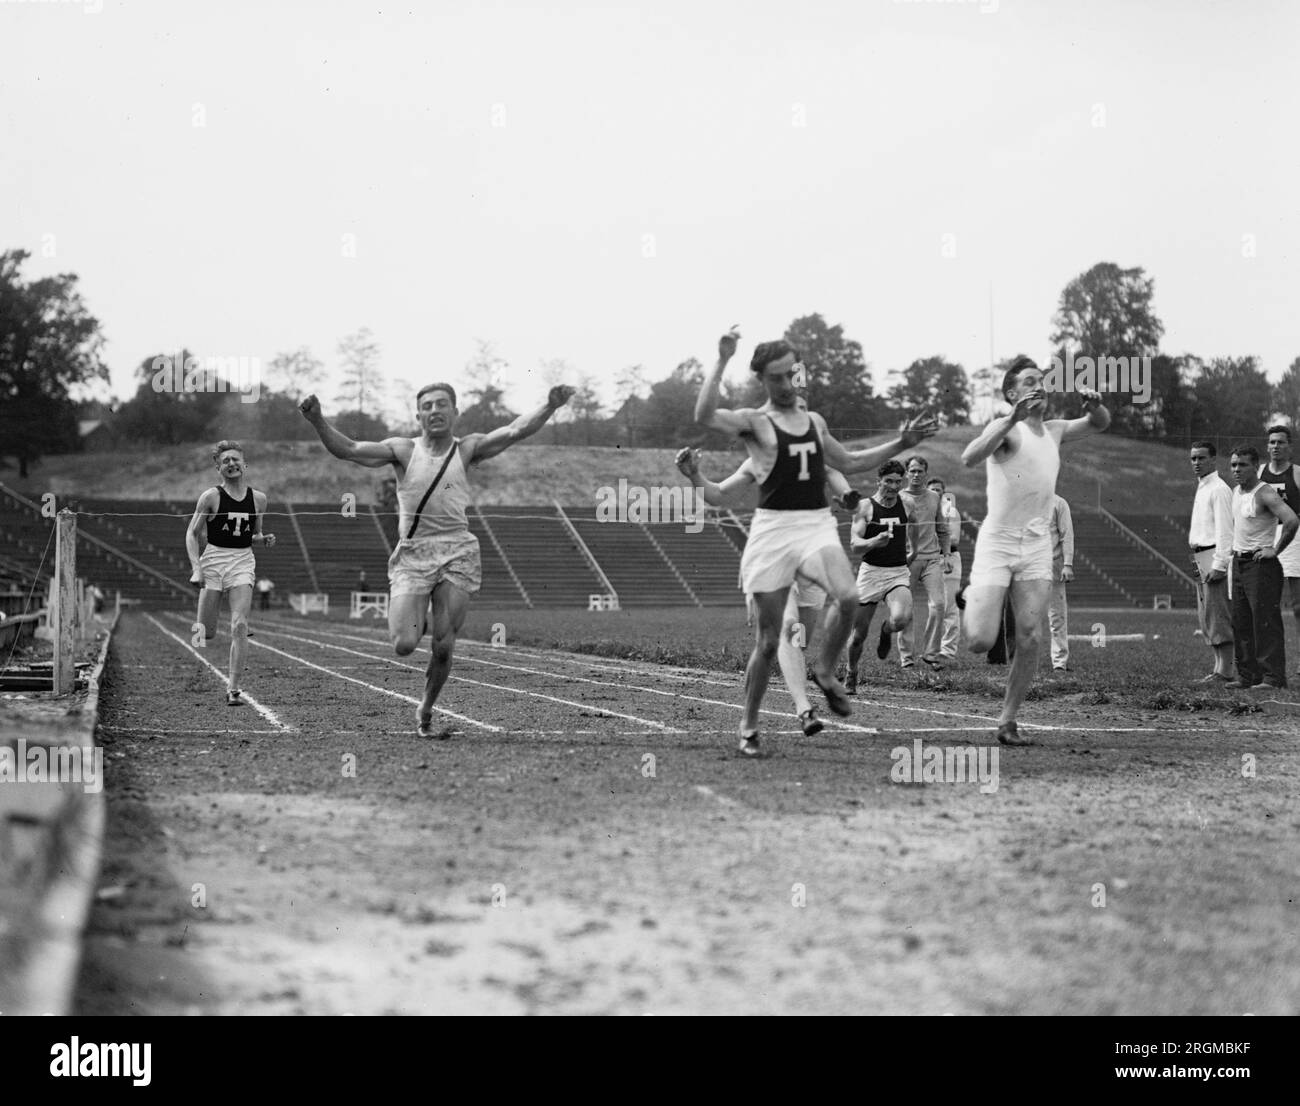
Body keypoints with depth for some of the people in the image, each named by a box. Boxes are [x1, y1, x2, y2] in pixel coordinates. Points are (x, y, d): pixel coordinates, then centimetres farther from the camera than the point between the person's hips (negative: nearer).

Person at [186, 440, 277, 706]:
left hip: (243, 562, 2)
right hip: (213, 559, -2)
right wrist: (196, 567, -12)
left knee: (240, 625, -14)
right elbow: (192, 533, 0)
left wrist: (264, 540, -3)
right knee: (206, 634, -4)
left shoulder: (258, 499, 7)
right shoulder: (211, 497, -3)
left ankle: (234, 688, -10)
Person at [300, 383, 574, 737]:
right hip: (411, 553, 0)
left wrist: (549, 407, -20)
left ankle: (425, 712, 20)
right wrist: (317, 421, -19)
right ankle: (419, 622, 25)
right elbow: (347, 450, -3)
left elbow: (515, 431, -4)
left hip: (457, 554, 0)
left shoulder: (467, 449, 6)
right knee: (403, 645, -12)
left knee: (443, 648, -3)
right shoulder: (403, 451, 5)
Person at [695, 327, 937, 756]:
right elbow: (705, 415, -20)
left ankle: (825, 671, 0)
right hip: (773, 527, -4)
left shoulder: (815, 422, 17)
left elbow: (849, 462, 30)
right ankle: (749, 726, 14)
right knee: (768, 638, -2)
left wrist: (900, 444, 25)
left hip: (817, 524, 4)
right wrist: (722, 362, -23)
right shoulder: (754, 422, -1)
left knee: (847, 597, -26)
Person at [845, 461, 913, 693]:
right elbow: (854, 544, -12)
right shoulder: (865, 506, -4)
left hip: (899, 572, 1)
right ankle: (851, 676, 29)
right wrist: (875, 541, -30)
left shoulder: (906, 503, 6)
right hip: (871, 571, -1)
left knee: (901, 619, -27)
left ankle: (885, 631, 10)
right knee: (859, 633, 3)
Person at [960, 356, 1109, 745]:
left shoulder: (1054, 431, 13)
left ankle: (1007, 721, 5)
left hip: (1037, 545, 5)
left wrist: (1094, 404, -1)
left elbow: (1100, 424, 23)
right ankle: (974, 600, 25)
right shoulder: (1005, 428, -9)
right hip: (997, 542, -5)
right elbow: (969, 458, -26)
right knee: (980, 642, -11)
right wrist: (1012, 419, -35)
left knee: (1031, 639, -6)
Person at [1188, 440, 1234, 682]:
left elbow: (1224, 530, -17)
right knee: (1206, 618, 12)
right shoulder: (1201, 489, 18)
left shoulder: (1219, 489, -11)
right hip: (1201, 558, 10)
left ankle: (1225, 671, -10)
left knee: (1218, 615, -10)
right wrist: (1199, 562, 17)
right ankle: (1220, 666, 16)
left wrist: (1219, 565, -22)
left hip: (1215, 557, -10)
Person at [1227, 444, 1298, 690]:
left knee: (1266, 622, -10)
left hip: (1261, 564, -9)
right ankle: (1247, 676, 14)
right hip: (1239, 564, 9)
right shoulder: (1236, 492, 13)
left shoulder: (1265, 493, -15)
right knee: (1241, 623, 9)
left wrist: (1275, 550, -20)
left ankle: (1273, 677, -10)